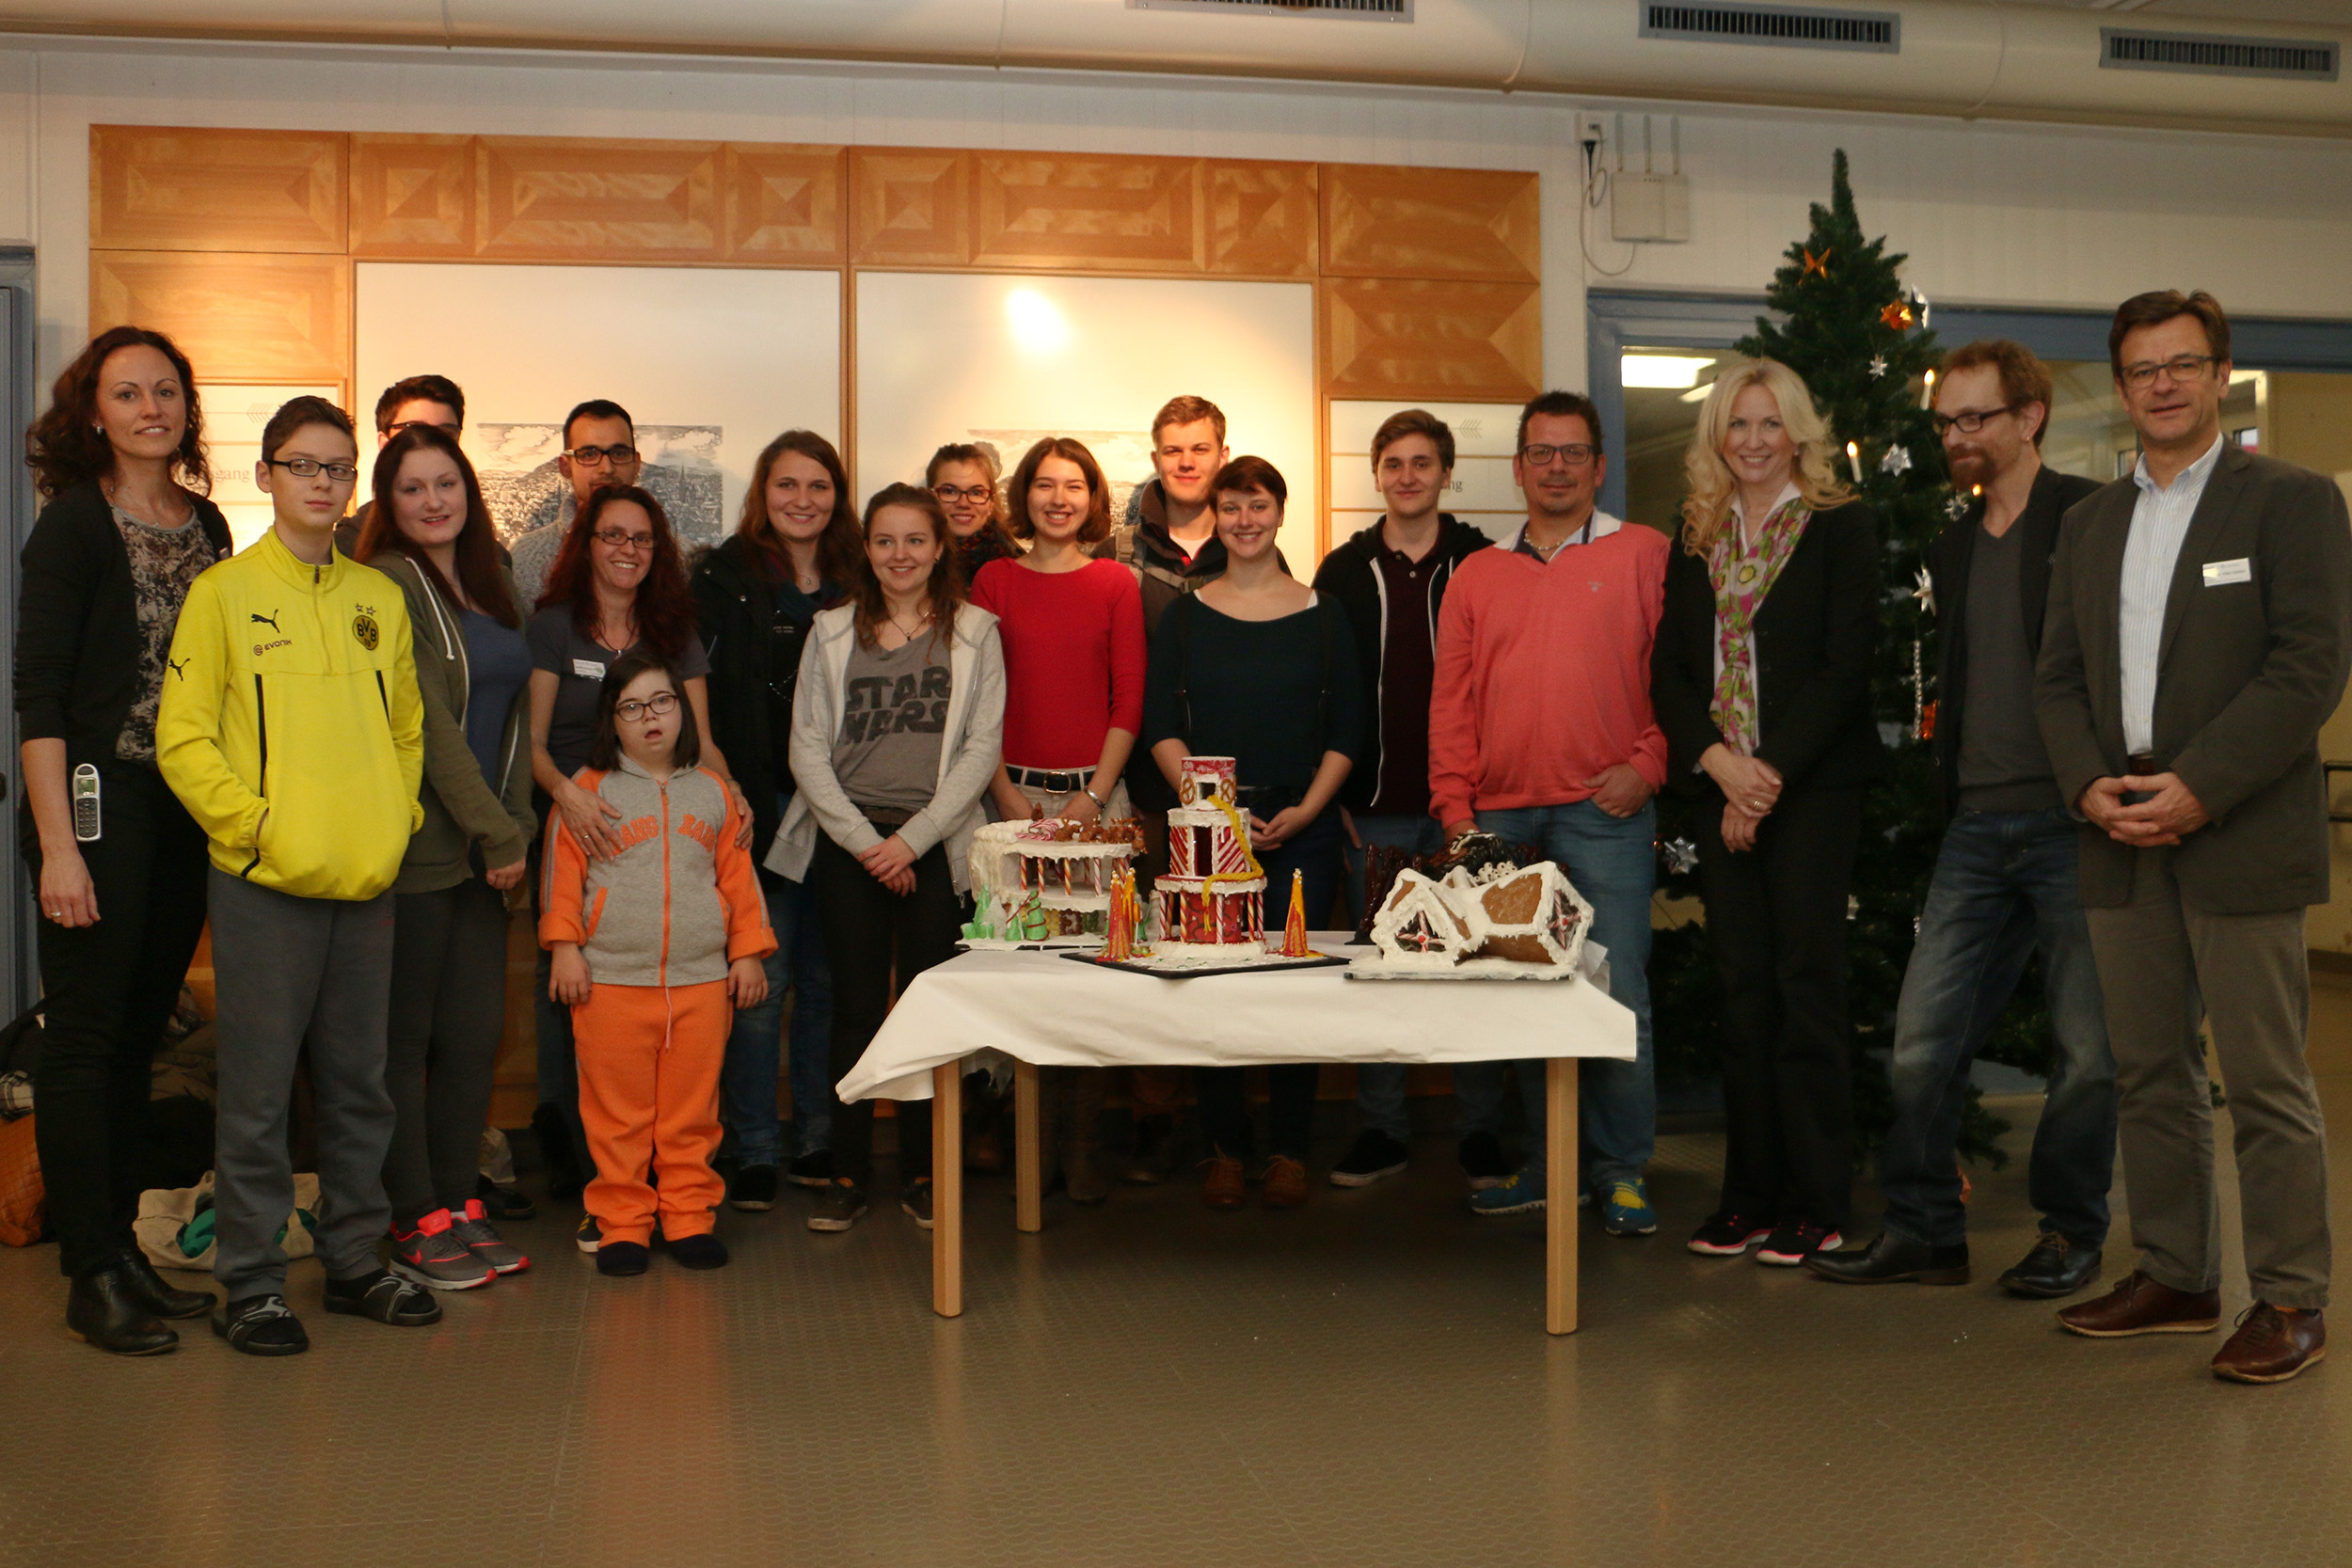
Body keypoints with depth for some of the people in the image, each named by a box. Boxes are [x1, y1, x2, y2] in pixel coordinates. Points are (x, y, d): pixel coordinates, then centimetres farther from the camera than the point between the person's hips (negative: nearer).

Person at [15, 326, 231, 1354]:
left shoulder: (206, 525, 12)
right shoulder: (74, 524, -6)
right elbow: (39, 693, -10)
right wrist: (56, 845, -16)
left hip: (188, 810, 6)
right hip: (100, 805, -6)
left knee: (140, 1035, 11)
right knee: (85, 1036, 0)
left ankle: (121, 1245, 21)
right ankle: (92, 1276, 7)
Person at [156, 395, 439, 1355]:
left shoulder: (379, 600, 12)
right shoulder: (224, 593, -1)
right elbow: (182, 740, -5)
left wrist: (398, 816, 6)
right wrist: (258, 825, -13)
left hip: (367, 882, 5)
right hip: (264, 884, -4)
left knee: (359, 1086, 11)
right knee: (258, 1092, 0)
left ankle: (355, 1260, 22)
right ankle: (250, 1284, 10)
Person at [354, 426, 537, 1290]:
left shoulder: (489, 588, 16)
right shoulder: (386, 586, -8)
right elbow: (427, 725, -13)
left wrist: (515, 824, 4)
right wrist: (500, 834, -12)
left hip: (483, 851, 7)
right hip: (416, 848, -7)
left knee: (477, 1031, 9)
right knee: (407, 1037, 1)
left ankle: (460, 1203, 20)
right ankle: (416, 1222, 9)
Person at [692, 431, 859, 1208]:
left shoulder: (856, 582, 9)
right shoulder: (723, 577, 1)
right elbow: (705, 698, -4)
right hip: (759, 806, -3)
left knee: (827, 977, 8)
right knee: (761, 980, -1)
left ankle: (818, 1140, 20)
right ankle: (751, 1151, 10)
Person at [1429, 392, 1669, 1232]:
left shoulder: (1644, 555, 6)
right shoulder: (1477, 575, 15)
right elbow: (1451, 701, 13)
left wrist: (1648, 764, -8)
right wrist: (1455, 808, 5)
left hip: (1605, 814, -3)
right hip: (1500, 818, 4)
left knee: (1616, 991, -5)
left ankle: (1622, 1170, 7)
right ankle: (1546, 1162, 18)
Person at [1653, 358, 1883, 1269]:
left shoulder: (1841, 529, 0)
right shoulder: (1696, 543, 13)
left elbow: (1846, 666, -8)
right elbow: (1671, 673, 7)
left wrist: (1772, 772, -14)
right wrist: (1721, 762, -9)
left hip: (1812, 784, -4)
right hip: (1720, 787, 4)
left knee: (1807, 983, -4)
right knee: (1742, 988, 6)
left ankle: (1817, 1203, 4)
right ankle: (1751, 1193, 14)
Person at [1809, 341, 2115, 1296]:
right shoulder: (1952, 547, 17)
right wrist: (1951, 798, 16)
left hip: (2073, 819, -6)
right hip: (1978, 826, 6)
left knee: (2086, 1047, 4)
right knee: (1921, 1040, 4)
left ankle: (2071, 1233, 20)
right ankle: (1923, 1228, 15)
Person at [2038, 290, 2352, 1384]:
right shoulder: (2091, 522, 15)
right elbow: (2057, 675, 13)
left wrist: (2199, 787, -17)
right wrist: (2089, 785, -4)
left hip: (2241, 841, -5)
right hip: (2123, 842, 6)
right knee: (2149, 1074, 11)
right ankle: (2175, 1276, 23)